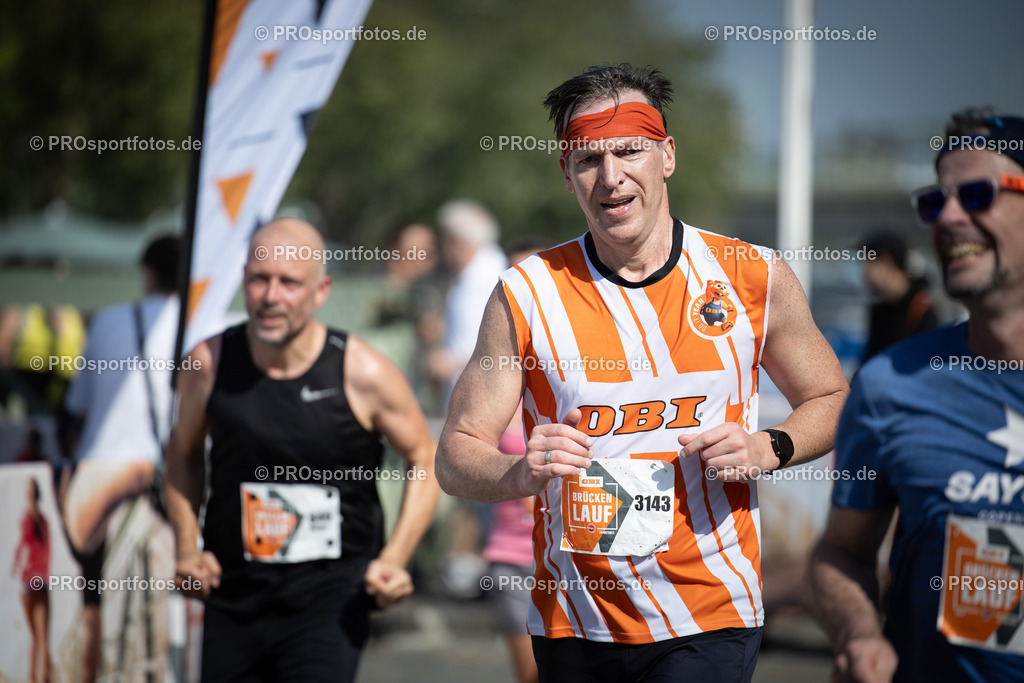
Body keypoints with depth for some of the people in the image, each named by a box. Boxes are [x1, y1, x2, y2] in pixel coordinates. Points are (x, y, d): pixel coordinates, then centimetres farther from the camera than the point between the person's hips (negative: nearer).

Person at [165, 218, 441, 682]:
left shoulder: (362, 373, -9)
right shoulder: (210, 362, -3)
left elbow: (426, 461, 4)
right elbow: (183, 453, 15)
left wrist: (394, 559, -7)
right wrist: (187, 548, 3)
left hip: (331, 596, -3)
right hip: (232, 594, 3)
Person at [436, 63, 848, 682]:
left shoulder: (753, 279, 0)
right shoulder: (527, 294, -2)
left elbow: (831, 400, 13)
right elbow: (456, 456, 0)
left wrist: (768, 449, -7)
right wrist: (521, 473, -23)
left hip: (710, 621, -1)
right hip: (573, 625, 2)